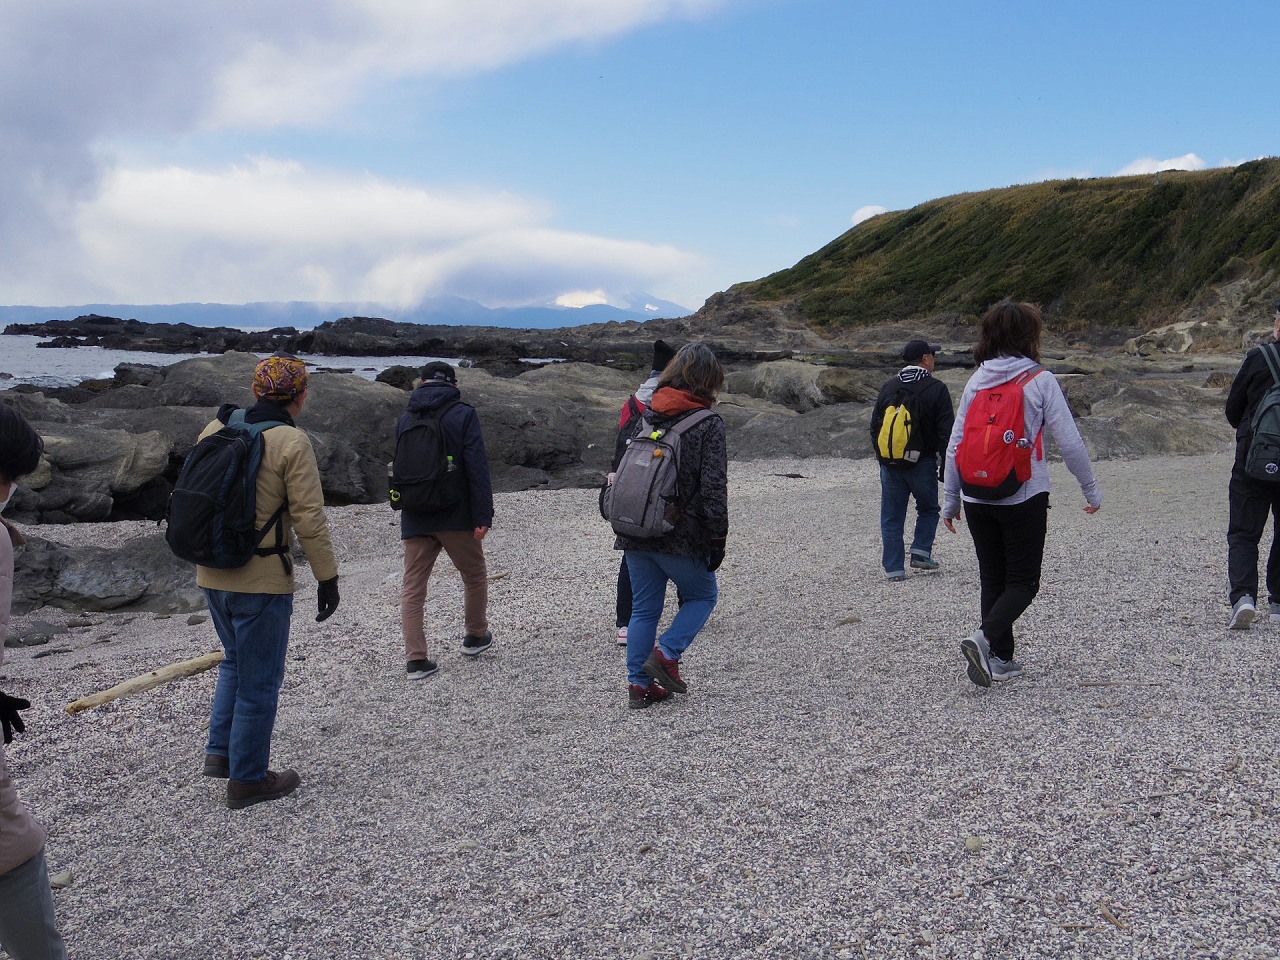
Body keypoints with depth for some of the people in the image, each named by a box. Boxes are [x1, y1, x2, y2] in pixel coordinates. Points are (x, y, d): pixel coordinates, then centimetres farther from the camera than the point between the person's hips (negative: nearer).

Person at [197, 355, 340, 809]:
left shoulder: (215, 429, 5)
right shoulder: (292, 442, -14)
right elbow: (309, 519, -16)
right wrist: (327, 578, -8)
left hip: (212, 575, 7)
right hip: (261, 581, -7)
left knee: (236, 663, 27)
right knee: (259, 681, 7)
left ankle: (220, 751, 26)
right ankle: (247, 779, 17)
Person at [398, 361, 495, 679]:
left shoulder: (405, 418, 8)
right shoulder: (463, 414, -6)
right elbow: (477, 467, -12)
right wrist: (483, 515, -12)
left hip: (415, 518, 3)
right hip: (456, 516, -3)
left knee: (412, 586, 6)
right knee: (475, 575, 18)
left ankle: (415, 659, 2)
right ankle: (475, 636, 32)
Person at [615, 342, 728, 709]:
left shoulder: (645, 417, 8)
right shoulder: (709, 425, -10)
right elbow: (714, 488, -14)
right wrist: (717, 538, -7)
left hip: (636, 535, 5)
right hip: (681, 537, -5)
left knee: (644, 608, 14)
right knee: (703, 594, 18)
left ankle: (638, 684, 15)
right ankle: (666, 654, 2)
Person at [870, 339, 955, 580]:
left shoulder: (888, 388, 7)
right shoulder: (936, 389, -7)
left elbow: (874, 427, 12)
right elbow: (946, 432, -10)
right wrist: (945, 467, -4)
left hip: (890, 464, 3)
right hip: (922, 463, -3)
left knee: (891, 518, 8)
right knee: (928, 510, 20)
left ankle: (894, 568, 7)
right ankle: (921, 552, 9)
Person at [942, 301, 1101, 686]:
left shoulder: (976, 380, 4)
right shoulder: (1041, 380, -6)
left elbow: (955, 444, 4)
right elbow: (1069, 442, -7)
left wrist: (950, 499, 12)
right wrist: (1091, 489, 6)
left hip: (977, 499, 4)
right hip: (1024, 497, -4)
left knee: (992, 579, 14)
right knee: (1023, 581, 5)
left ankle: (1000, 659, 17)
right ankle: (985, 638, -16)